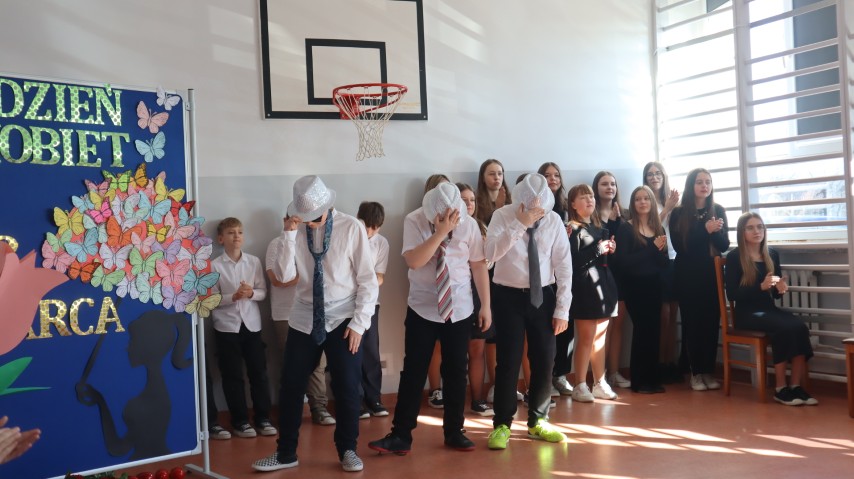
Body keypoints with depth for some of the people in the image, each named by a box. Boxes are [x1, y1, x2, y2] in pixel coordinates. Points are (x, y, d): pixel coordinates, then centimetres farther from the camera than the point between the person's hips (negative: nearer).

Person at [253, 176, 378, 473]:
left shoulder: (352, 228, -9)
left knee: (347, 388, 3)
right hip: (304, 320, 3)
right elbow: (285, 275, -9)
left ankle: (347, 451, 24)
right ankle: (286, 453, 25)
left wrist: (359, 322, -11)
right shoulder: (296, 229, -2)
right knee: (291, 387, 8)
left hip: (342, 319, -2)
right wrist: (290, 235, -18)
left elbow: (368, 279, -7)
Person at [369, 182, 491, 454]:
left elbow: (479, 265, 1)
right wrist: (440, 232, -30)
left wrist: (485, 305, 1)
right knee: (413, 372, 1)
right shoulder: (414, 221, -10)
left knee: (456, 372, 9)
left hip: (459, 310, 2)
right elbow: (413, 261, -23)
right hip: (422, 310, -1)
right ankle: (400, 436, 9)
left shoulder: (468, 224, -5)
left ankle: (454, 433, 24)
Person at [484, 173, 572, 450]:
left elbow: (563, 266, -2)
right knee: (508, 362, -3)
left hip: (543, 296, 3)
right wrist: (520, 223, -31)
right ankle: (502, 425, 12)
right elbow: (490, 254, -26)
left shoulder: (554, 220, -4)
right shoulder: (503, 216, -10)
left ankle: (537, 422, 25)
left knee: (544, 361, 7)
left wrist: (562, 309, -5)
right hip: (509, 297, -3)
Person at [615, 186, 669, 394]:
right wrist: (651, 249, -16)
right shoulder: (625, 229, -4)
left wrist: (660, 250, -16)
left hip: (654, 287, 5)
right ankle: (639, 381, 5)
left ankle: (653, 379, 17)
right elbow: (622, 261, -15)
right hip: (635, 288, -5)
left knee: (654, 331, 7)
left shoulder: (659, 228, 10)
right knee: (642, 330, -4)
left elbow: (664, 263, 6)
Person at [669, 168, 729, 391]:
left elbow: (724, 245, -1)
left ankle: (708, 371, 11)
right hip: (687, 275, -2)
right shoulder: (678, 213, -3)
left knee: (711, 322, 2)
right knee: (692, 322, 0)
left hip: (711, 274, 2)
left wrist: (716, 231, -22)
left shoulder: (718, 210, 4)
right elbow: (678, 245, -13)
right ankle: (695, 373, 8)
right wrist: (705, 230, -21)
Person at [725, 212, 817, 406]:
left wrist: (780, 288, -6)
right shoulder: (734, 257, -5)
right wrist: (761, 286, -23)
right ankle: (780, 389, -21)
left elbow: (774, 294, 18)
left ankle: (796, 385, -21)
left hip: (770, 310, 5)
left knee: (800, 327, -26)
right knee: (785, 328, -31)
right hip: (747, 313, -5)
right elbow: (732, 294, -12)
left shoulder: (772, 255, 12)